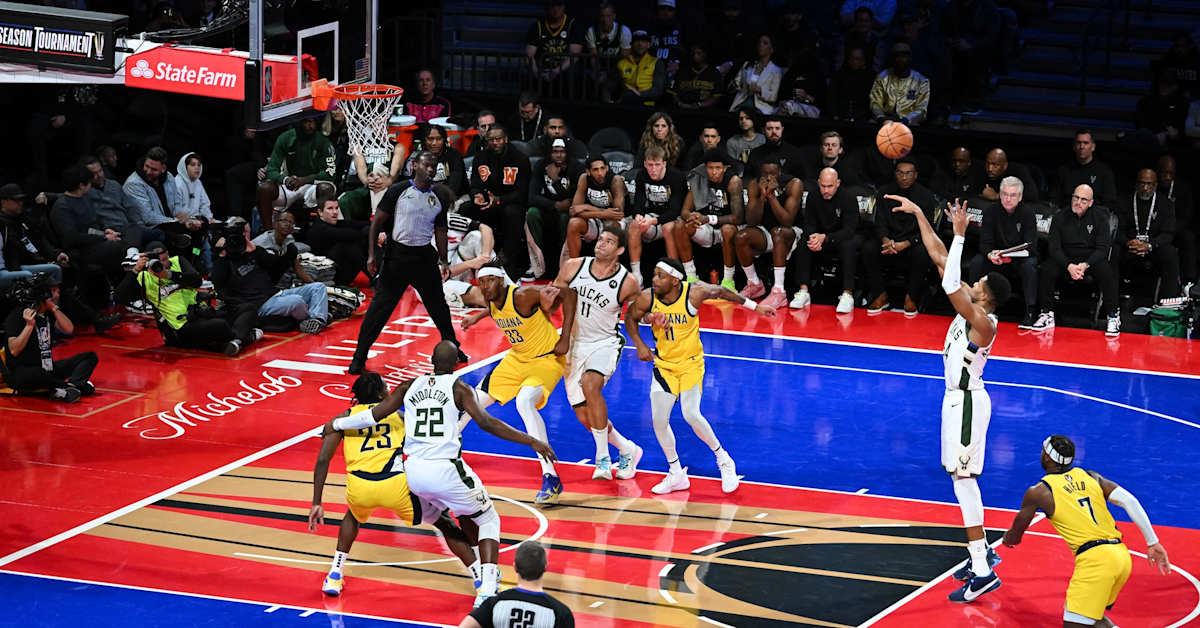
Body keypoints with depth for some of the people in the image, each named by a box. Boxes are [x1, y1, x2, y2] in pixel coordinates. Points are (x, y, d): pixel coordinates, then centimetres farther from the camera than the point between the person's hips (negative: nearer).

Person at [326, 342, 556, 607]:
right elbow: (485, 422, -14)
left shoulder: (410, 386, 11)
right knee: (488, 521, 13)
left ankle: (483, 572, 36)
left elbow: (374, 415, 8)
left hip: (413, 472, 5)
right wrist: (531, 441, -14)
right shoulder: (460, 388, -1)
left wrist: (336, 424, 24)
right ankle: (486, 591, -5)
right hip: (446, 470, -5)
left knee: (464, 512, 32)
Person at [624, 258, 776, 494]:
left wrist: (755, 306, 8)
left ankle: (723, 459, 4)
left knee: (691, 415, -19)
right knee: (659, 420, -4)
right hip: (663, 364, 3)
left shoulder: (693, 293, -22)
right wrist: (640, 345, -8)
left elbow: (721, 292, -2)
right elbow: (630, 318, 5)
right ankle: (676, 475, 15)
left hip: (691, 363, -3)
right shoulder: (647, 298, -16)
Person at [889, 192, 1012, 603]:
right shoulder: (972, 304, 4)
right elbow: (940, 259, 7)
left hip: (967, 402, -10)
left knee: (964, 477, -10)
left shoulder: (983, 321, -21)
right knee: (960, 476, 17)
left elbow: (949, 284, -35)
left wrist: (959, 235, -34)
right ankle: (982, 552, 28)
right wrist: (919, 214, 5)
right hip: (958, 399, 10)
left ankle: (982, 572, -10)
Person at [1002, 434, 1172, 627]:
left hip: (1095, 559, -7)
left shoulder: (1038, 492, 5)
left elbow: (1014, 538, 18)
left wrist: (1007, 537, 43)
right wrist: (1153, 543, 8)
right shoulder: (1091, 477, 18)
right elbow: (1129, 501, 6)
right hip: (1122, 555, 7)